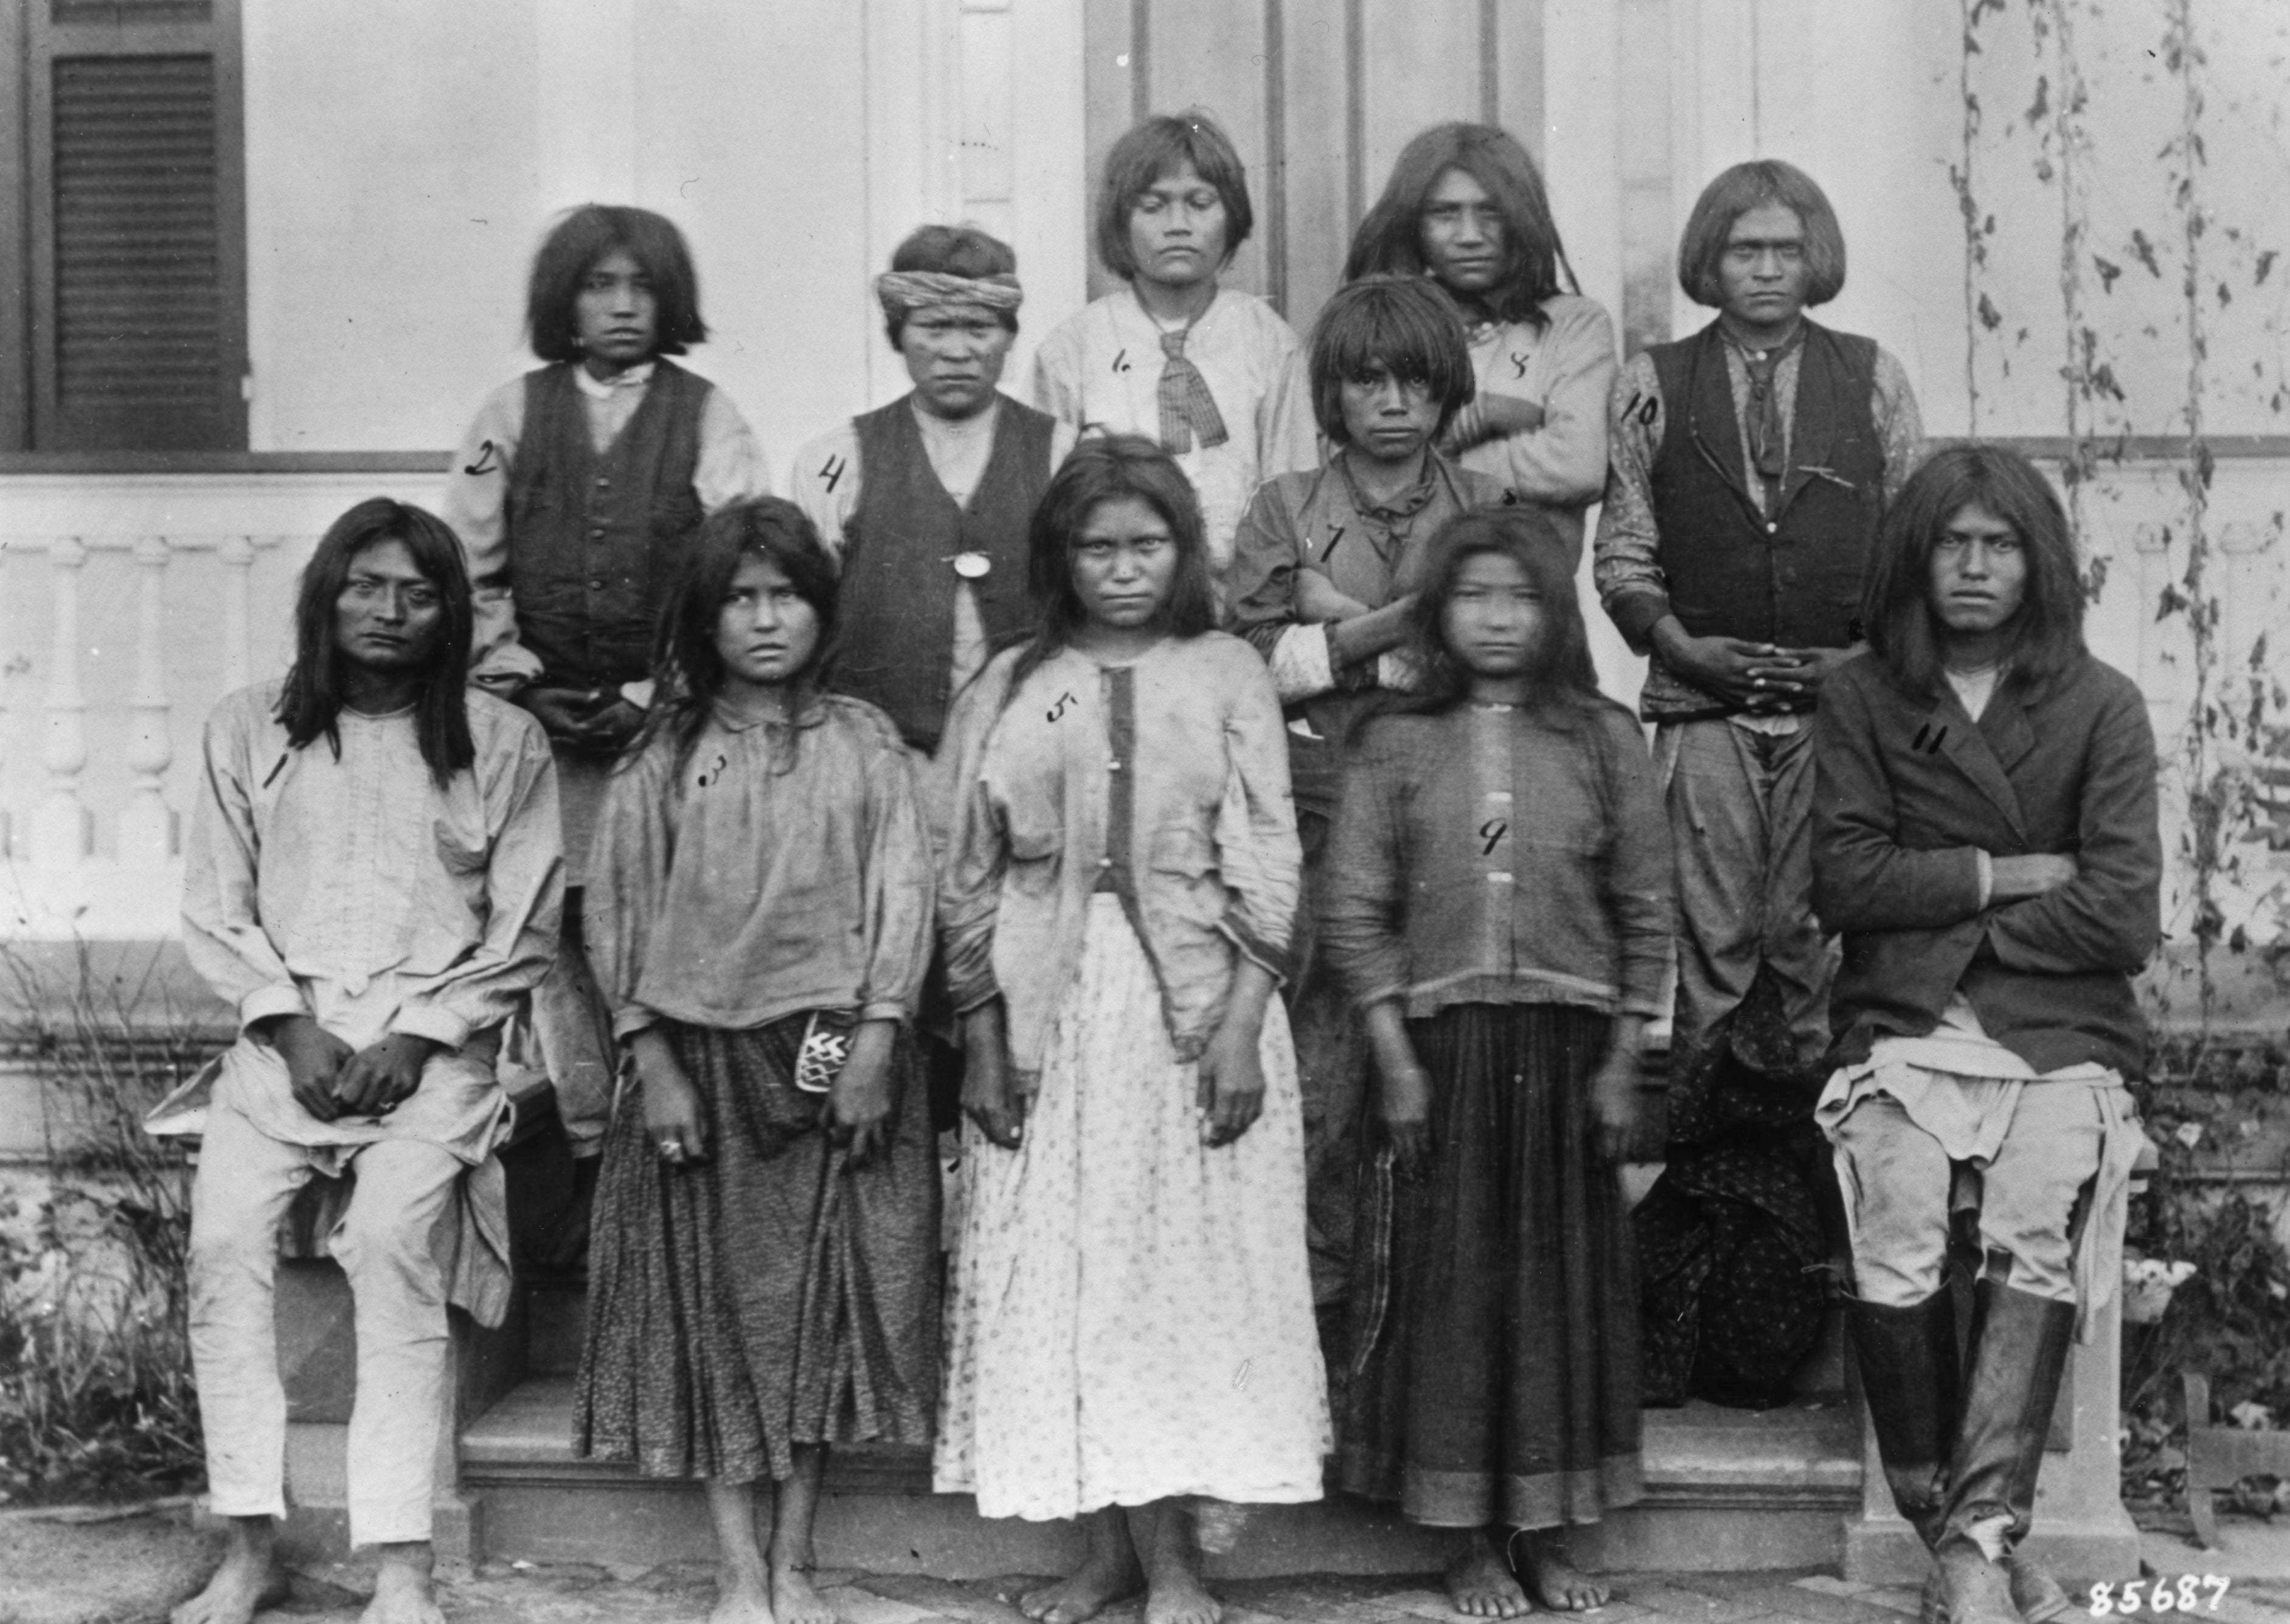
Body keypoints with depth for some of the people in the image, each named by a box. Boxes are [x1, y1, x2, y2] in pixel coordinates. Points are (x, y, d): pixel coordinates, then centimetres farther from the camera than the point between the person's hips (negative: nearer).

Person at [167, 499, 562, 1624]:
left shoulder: (502, 742, 5)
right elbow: (216, 910, 9)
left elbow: (524, 929, 3)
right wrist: (289, 1028, -6)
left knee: (391, 1234, -25)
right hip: (284, 1034, 2)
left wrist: (415, 1041, -8)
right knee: (223, 1237, -19)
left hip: (434, 1041, -2)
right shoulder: (248, 730, 10)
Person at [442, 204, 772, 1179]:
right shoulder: (514, 414, 10)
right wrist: (517, 680, -2)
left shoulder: (706, 418, 4)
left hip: (665, 722, -2)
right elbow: (467, 570, 9)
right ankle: (590, 1150, 10)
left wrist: (654, 696, -8)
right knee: (555, 930, 0)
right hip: (538, 722, 2)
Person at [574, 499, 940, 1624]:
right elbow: (618, 912, 2)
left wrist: (875, 1042, -11)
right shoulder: (664, 757, 4)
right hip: (702, 1056, 0)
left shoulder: (863, 743, 5)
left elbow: (900, 895, -1)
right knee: (717, 1299, 1)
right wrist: (654, 1066, -6)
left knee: (822, 1297, 3)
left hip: (834, 1055, 0)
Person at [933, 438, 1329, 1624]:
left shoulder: (1225, 675, 3)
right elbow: (970, 880, 7)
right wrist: (984, 1042, 0)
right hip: (1049, 1006, 2)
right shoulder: (1008, 690, 7)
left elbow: (1267, 867, -1)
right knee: (1063, 1273, 3)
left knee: (1186, 1270, -1)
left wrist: (1242, 1026, -10)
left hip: (1192, 1001, -2)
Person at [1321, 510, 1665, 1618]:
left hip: (1566, 1046, 1)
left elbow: (1645, 915, 4)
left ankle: (1547, 1533, 18)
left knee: (1562, 1276, 5)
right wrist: (1394, 1057, -6)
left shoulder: (1603, 740, 4)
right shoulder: (1396, 746, 3)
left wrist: (1623, 1062, -1)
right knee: (1449, 1279, 2)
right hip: (1442, 1043, -1)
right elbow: (1354, 914, 0)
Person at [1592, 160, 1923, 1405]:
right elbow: (1621, 550, 8)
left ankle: (1795, 1142, 5)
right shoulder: (1654, 385, 10)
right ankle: (1703, 1152, 2)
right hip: (1704, 704, 0)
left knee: (1813, 944, -2)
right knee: (1709, 945, -3)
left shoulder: (1870, 379, 11)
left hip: (1842, 698, 0)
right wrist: (1689, 646, -7)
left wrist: (1874, 654, -4)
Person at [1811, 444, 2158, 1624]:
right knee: (1896, 1241, -22)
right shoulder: (1861, 699, 11)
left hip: (2063, 1035, 0)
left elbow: (2123, 918, -2)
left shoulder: (2101, 707, 8)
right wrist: (2009, 877, -3)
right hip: (1904, 1028, 1)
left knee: (2035, 1228, -26)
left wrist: (1940, 907, 0)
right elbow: (1844, 881, 0)